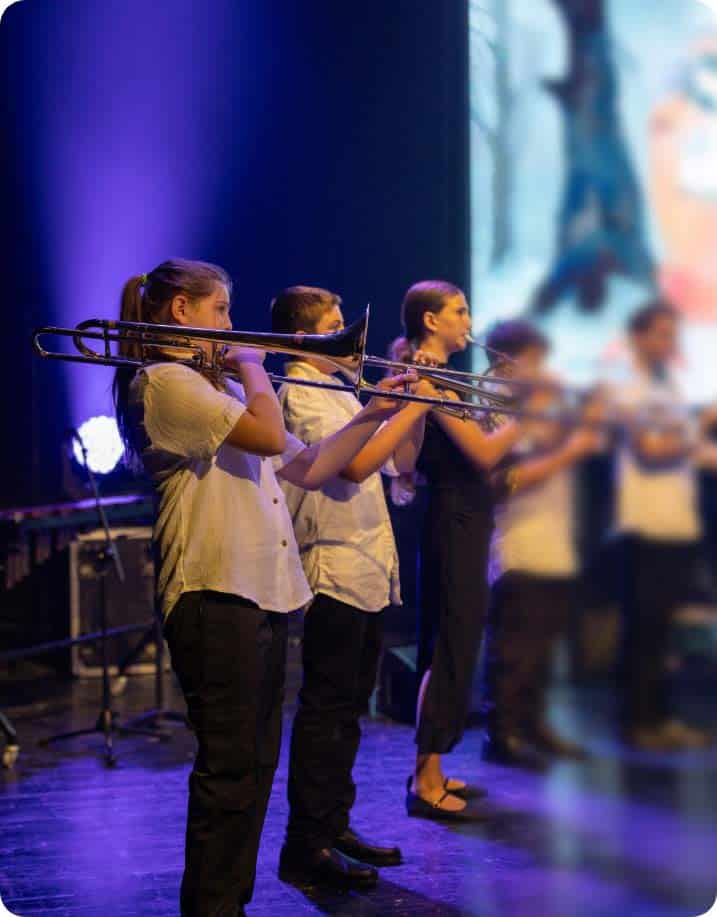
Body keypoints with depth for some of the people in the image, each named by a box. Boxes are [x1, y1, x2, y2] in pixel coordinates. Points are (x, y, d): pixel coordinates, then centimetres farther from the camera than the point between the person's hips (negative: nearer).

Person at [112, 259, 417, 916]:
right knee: (229, 770, -7)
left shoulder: (223, 388, 23)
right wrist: (251, 365, -3)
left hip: (264, 591, 10)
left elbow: (308, 468, 20)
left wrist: (372, 415, 13)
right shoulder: (166, 380, -8)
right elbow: (270, 435, -19)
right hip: (216, 593, -10)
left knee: (255, 764, 14)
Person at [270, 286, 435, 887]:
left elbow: (401, 462, 19)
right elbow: (356, 464, -23)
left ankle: (334, 829, 23)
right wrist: (413, 405, -17)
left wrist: (418, 408, 5)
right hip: (334, 570, -9)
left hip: (368, 571, 10)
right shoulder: (300, 394, -10)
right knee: (326, 712, -6)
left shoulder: (339, 393, 19)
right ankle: (305, 848, -1)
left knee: (348, 709, 14)